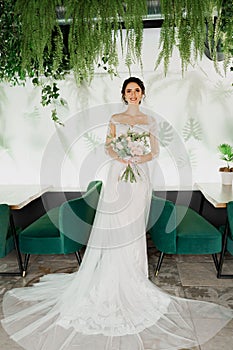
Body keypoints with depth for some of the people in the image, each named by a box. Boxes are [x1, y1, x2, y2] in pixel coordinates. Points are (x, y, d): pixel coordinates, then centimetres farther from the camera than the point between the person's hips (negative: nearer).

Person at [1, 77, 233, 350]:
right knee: (115, 225, -4)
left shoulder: (149, 121, 13)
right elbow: (108, 146, 6)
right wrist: (119, 156, -14)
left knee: (135, 224, 4)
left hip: (140, 176, 2)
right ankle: (113, 278, 6)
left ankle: (133, 274, 16)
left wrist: (143, 158, -9)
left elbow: (155, 150, 11)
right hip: (119, 174, -1)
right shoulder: (115, 119, 9)